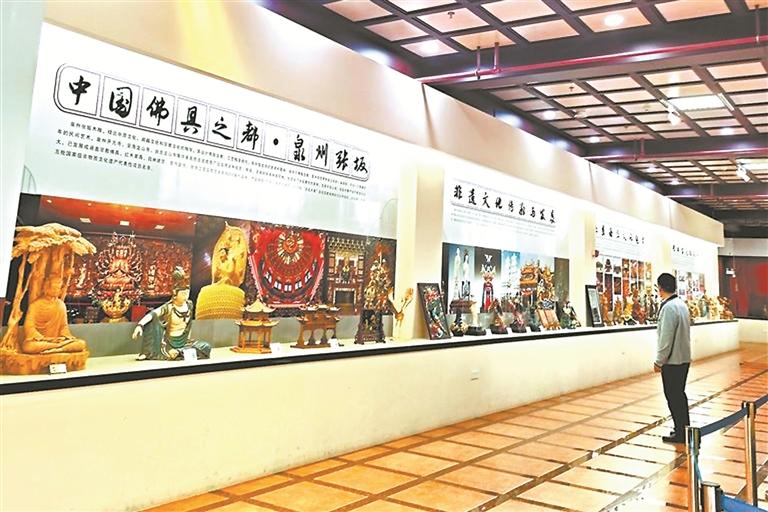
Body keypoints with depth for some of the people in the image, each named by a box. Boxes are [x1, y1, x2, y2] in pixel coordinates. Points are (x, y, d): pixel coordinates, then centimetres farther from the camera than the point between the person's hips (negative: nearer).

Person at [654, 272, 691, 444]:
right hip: (684, 357, 9)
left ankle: (680, 433, 7)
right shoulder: (681, 304, 9)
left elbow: (666, 338, -21)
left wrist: (659, 361, -13)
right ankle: (684, 428, 28)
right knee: (679, 394, 19)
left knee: (673, 396, 1)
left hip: (672, 360, -9)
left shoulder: (668, 307, -20)